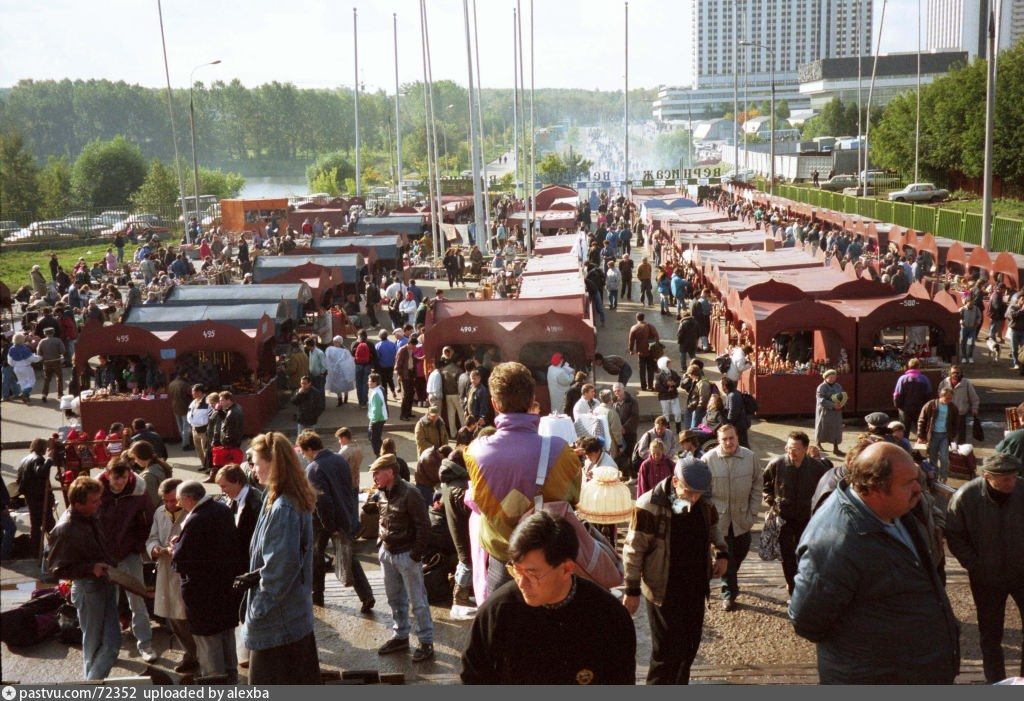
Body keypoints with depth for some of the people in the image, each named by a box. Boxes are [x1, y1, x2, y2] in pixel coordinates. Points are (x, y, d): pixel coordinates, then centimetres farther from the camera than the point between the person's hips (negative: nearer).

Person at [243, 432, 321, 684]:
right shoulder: (296, 500, 6)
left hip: (275, 619, -9)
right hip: (295, 612, 9)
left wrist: (257, 610, -14)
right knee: (301, 681, 18)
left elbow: (279, 568, -23)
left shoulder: (282, 509, -24)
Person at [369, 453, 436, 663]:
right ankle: (400, 636, 32)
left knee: (417, 601, 2)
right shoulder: (382, 493, 4)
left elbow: (424, 525, -17)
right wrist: (380, 543, 10)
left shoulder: (409, 493, -19)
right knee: (395, 599, 18)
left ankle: (426, 643, 10)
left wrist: (417, 553, -16)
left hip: (406, 555, -8)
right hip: (387, 553, 8)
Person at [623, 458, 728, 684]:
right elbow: (633, 550, -15)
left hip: (695, 587, 6)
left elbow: (713, 530, 20)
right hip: (664, 591, -6)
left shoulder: (704, 504, -1)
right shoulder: (649, 505, -21)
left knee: (689, 648, 16)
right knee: (668, 651, -5)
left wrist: (722, 554, 3)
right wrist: (632, 590, -13)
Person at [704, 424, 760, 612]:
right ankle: (728, 593, 19)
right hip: (719, 518, -3)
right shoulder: (708, 459, -14)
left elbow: (757, 485, 1)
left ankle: (730, 580, 47)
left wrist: (753, 512, -1)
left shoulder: (749, 457, -8)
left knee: (741, 551, 19)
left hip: (741, 517, 3)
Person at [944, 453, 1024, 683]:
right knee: (991, 634, 14)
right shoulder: (965, 497, -19)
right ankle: (995, 682, 30)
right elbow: (954, 535, -7)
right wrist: (974, 565, -12)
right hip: (987, 578, -1)